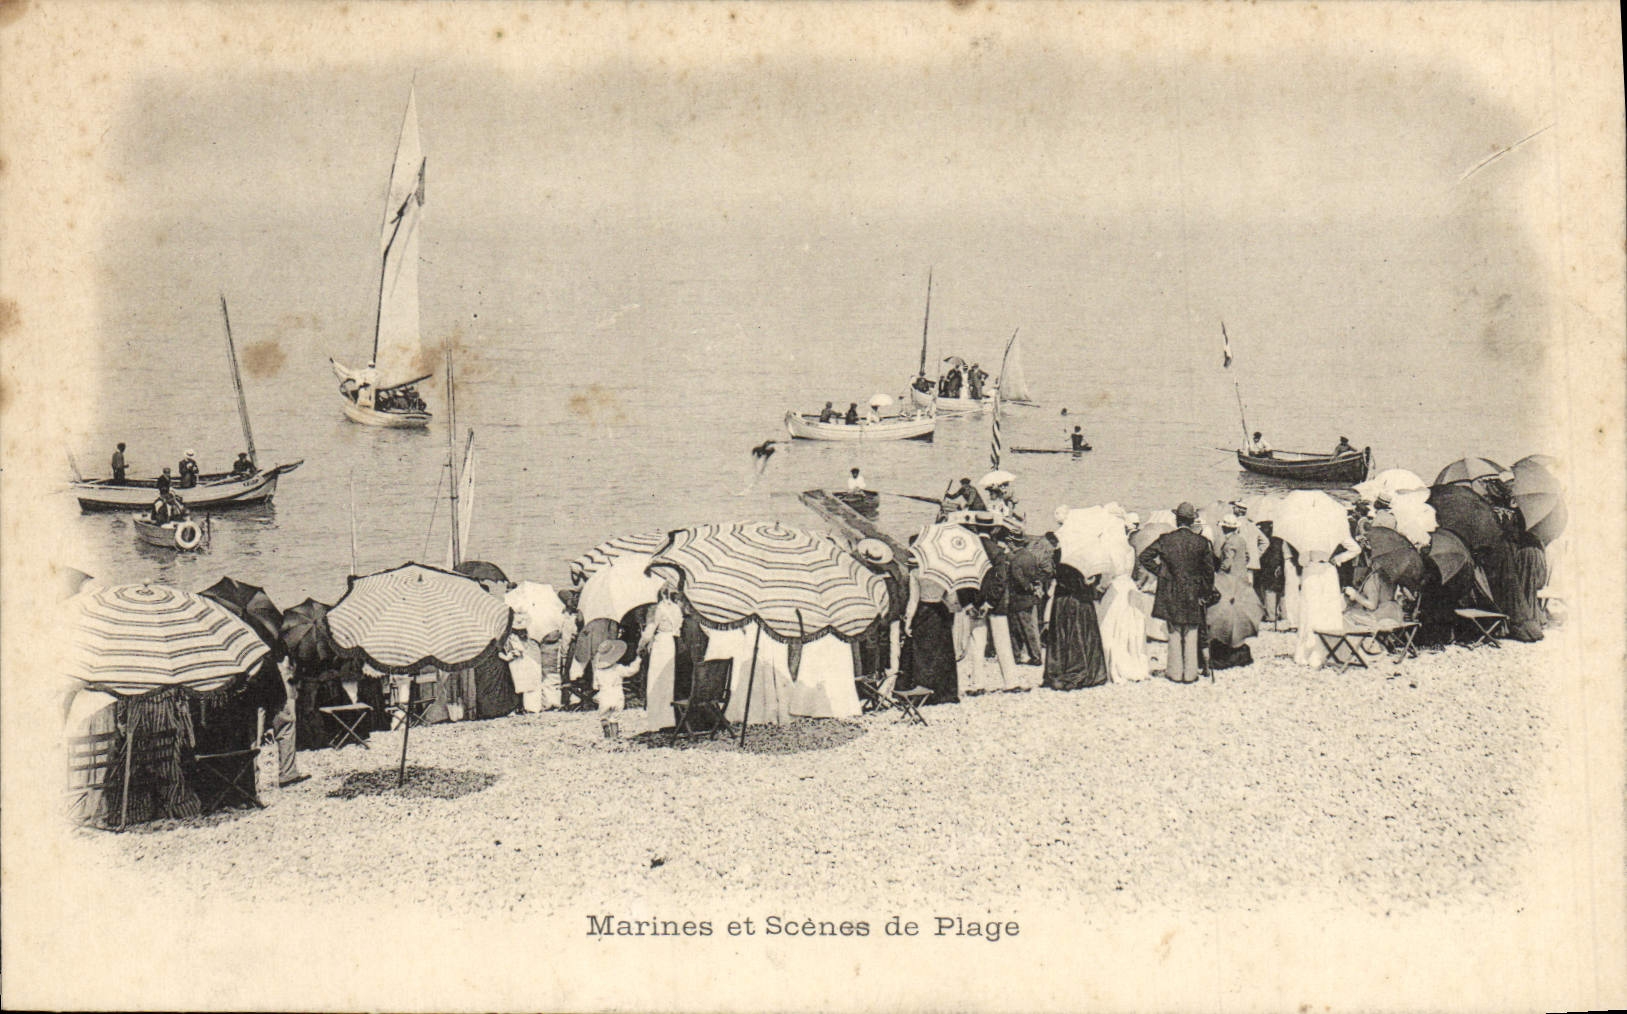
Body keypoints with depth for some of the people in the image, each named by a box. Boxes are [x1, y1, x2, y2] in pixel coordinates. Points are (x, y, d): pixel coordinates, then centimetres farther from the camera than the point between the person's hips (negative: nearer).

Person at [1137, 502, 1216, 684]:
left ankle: (1175, 672, 12)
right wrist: (1206, 594, 7)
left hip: (1171, 593, 0)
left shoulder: (1165, 539, -6)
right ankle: (1190, 673, 11)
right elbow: (1209, 570, -1)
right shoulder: (1201, 542, -5)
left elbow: (1144, 558, -8)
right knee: (1191, 635, 8)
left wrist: (1160, 571, 1)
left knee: (1174, 634, 8)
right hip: (1193, 594, 0)